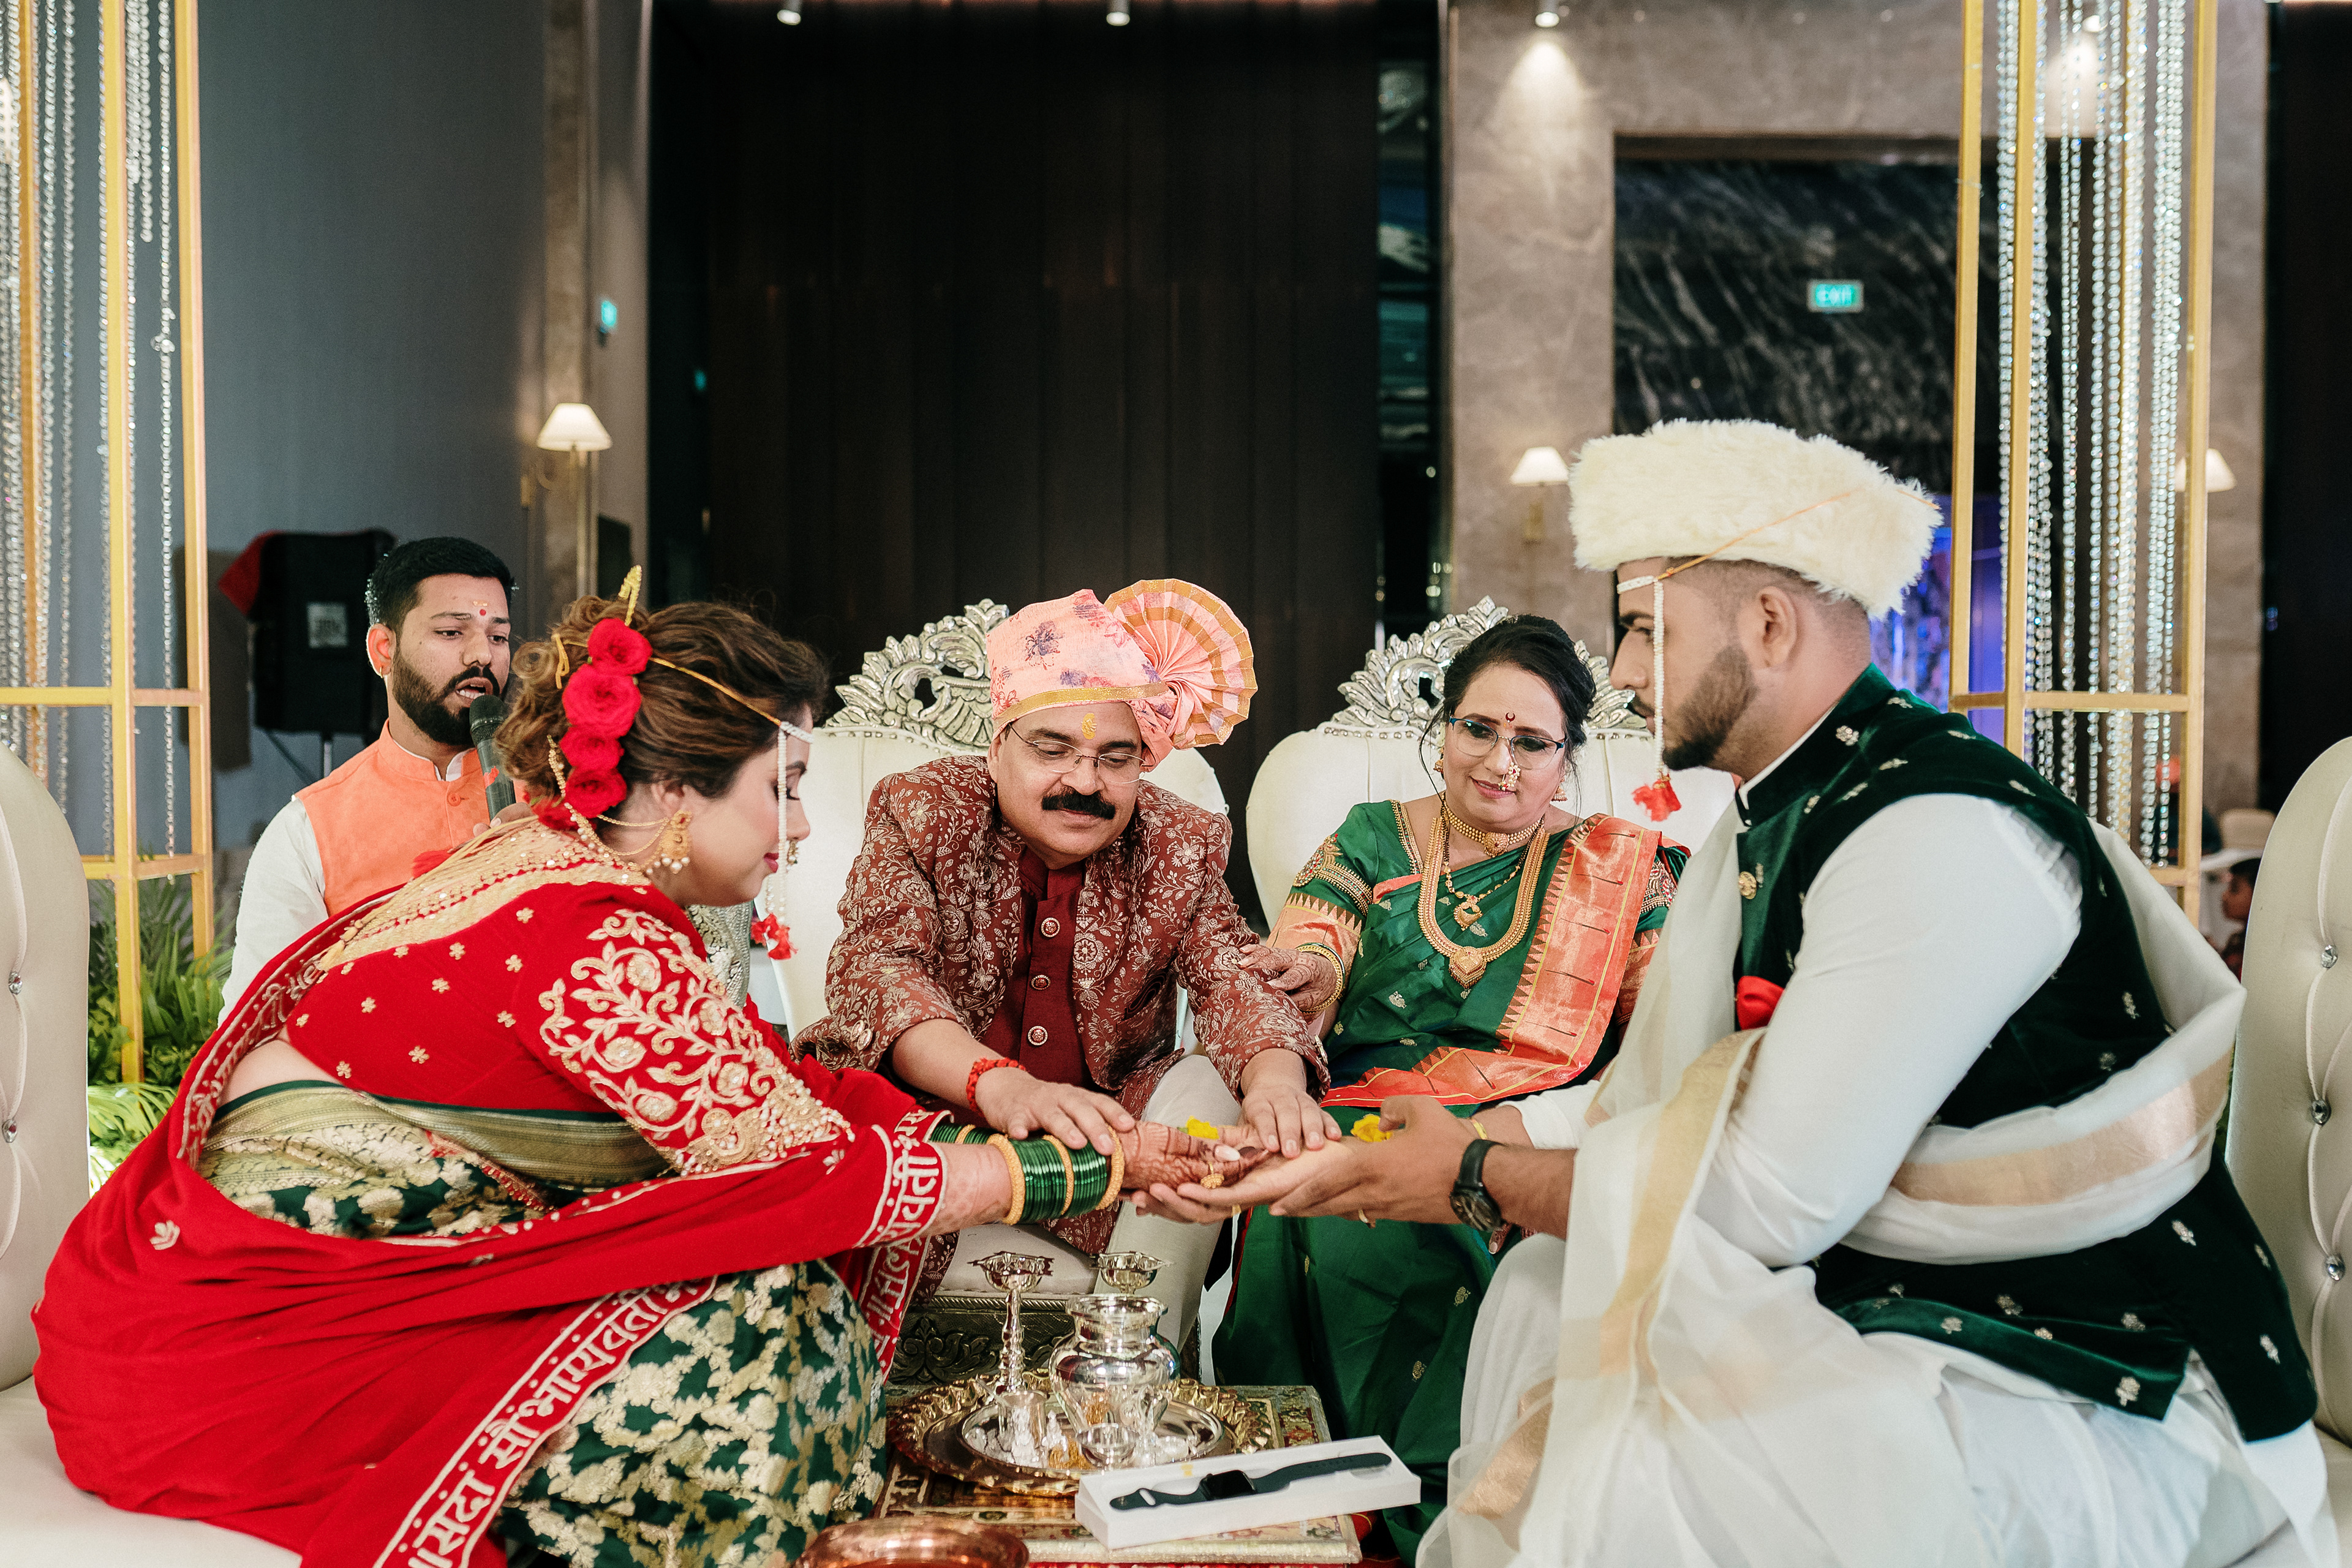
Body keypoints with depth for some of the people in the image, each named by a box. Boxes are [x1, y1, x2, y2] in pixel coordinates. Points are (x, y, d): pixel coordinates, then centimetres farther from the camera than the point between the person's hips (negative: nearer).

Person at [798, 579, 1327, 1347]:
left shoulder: (1178, 847, -2)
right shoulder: (922, 812, -10)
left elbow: (1232, 977, -15)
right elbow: (874, 966, -25)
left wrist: (1277, 1079, -41)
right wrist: (1000, 1086, -45)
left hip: (1106, 1132, 2)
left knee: (1205, 1085, -23)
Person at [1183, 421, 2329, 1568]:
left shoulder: (1937, 834, -23)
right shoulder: (1765, 825, 9)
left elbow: (1769, 1193, -24)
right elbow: (1652, 1104, 11)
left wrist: (1477, 1178, -12)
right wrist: (1443, 1140, 4)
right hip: (1881, 1303, 10)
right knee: (1542, 1293, 14)